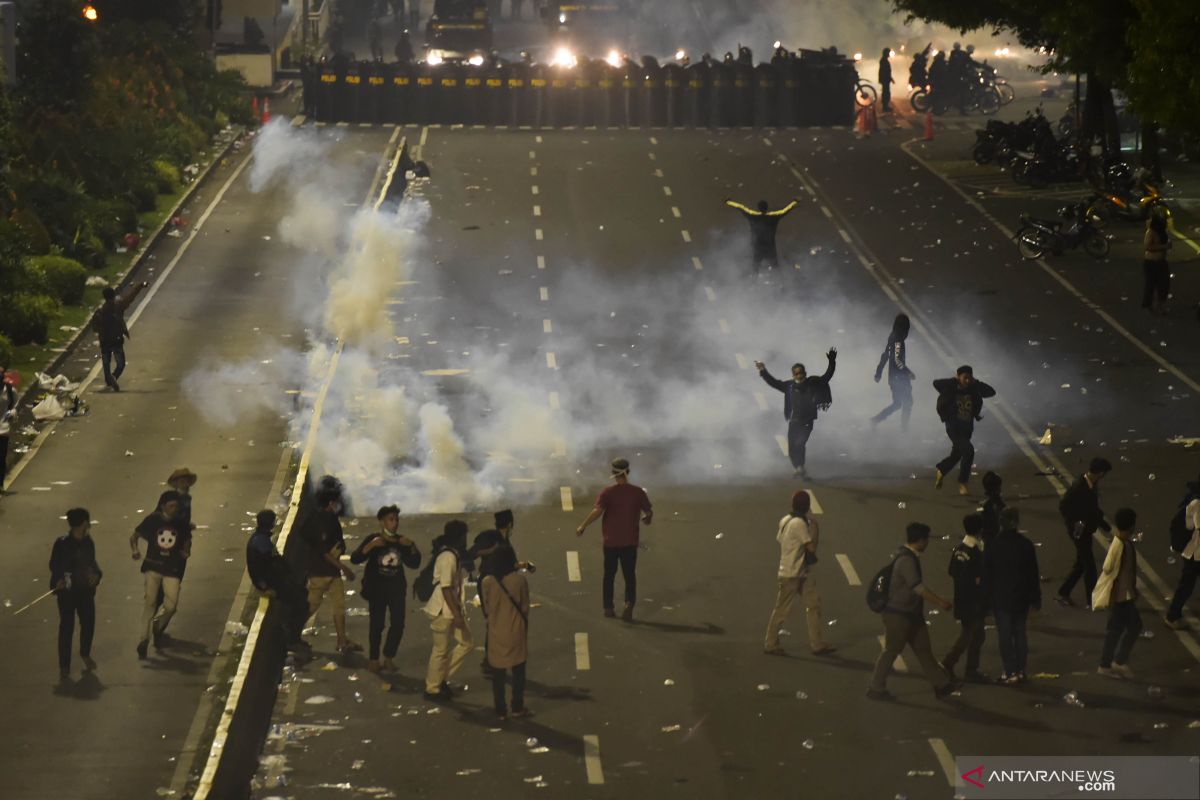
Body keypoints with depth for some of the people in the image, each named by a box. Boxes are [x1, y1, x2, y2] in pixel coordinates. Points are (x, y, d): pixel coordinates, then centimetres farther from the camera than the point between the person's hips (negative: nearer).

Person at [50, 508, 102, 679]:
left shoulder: (88, 541, 4)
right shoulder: (62, 543, -13)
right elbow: (54, 565, -8)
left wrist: (96, 574, -7)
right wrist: (59, 580, -26)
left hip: (85, 589, 5)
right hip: (67, 590, -5)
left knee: (89, 622, 11)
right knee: (67, 626, -2)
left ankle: (85, 654, 39)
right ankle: (64, 666, 5)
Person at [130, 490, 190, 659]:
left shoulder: (180, 524, 2)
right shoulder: (152, 520, -4)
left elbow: (187, 541, 19)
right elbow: (135, 536, 3)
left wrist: (186, 552, -2)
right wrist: (135, 550, -16)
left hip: (172, 569, 2)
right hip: (153, 566, -2)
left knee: (171, 605, -8)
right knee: (151, 601, -9)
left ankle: (158, 627, 24)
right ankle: (143, 640, -3)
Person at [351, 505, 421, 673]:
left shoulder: (401, 542, 7)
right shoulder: (374, 540, -5)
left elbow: (414, 564, 9)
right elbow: (354, 559, -15)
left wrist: (412, 547, -7)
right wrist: (371, 546, -29)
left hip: (396, 588, 4)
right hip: (376, 588, -4)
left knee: (398, 623, -2)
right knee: (377, 624, -5)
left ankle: (388, 658, 10)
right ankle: (373, 659, 5)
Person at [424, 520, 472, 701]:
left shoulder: (454, 555, 11)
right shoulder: (448, 557, -20)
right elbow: (446, 588, -24)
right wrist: (456, 615, -24)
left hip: (453, 609, 10)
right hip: (443, 611, -10)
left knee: (466, 643, 12)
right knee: (441, 650, 2)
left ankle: (441, 678, 21)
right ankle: (432, 689, 15)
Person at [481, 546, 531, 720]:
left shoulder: (487, 583, -10)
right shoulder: (520, 580, -12)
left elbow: (486, 609, 1)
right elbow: (525, 607, -2)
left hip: (496, 633, 1)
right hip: (516, 632, -1)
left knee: (498, 674, 10)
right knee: (518, 671, 14)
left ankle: (501, 710, 12)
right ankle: (518, 707, 17)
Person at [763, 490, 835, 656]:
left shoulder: (785, 521, 6)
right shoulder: (799, 523, -21)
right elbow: (811, 547, -20)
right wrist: (815, 528, -8)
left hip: (803, 573, 9)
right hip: (791, 574, -9)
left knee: (813, 604, 7)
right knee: (781, 610, 2)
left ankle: (817, 644, 8)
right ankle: (770, 644, 13)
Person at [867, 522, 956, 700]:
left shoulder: (910, 557, 9)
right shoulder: (906, 560, -22)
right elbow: (918, 587, -29)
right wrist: (940, 602, -28)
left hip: (911, 614, 10)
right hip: (898, 615, -10)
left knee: (923, 649, 10)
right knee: (891, 651, 1)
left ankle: (941, 685, 12)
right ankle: (876, 689, 11)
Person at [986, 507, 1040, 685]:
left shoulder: (993, 546, -10)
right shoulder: (1025, 545, -6)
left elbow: (987, 575, -4)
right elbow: (1033, 574, 0)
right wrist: (1035, 598, 8)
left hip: (1000, 598, -2)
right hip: (1021, 597, 2)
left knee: (1005, 636, 2)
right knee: (1020, 634, 13)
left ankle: (1011, 673, -1)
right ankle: (1020, 671, 16)